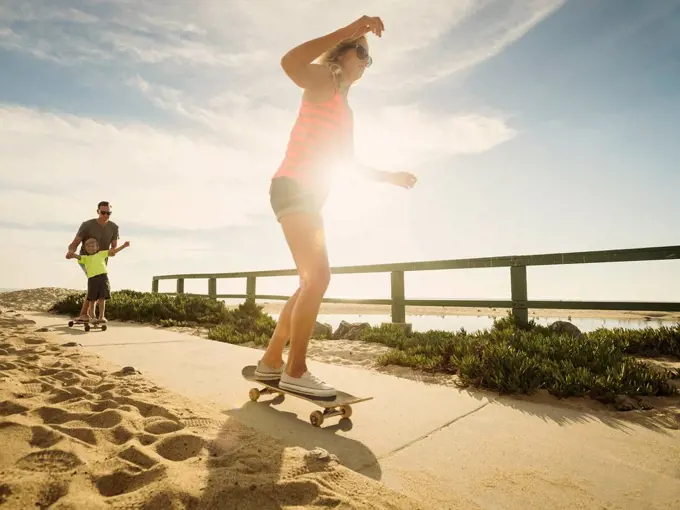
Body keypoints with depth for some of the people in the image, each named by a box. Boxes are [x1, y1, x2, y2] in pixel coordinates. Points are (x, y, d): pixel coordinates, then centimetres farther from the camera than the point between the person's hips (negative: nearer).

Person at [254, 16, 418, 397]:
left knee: (312, 282, 8)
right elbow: (290, 63, -22)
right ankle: (295, 371, -9)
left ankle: (271, 362, 17)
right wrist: (349, 30, -19)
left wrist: (391, 177, 29)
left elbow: (349, 163, 31)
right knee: (318, 277, -18)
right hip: (293, 188, -9)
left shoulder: (345, 109, 26)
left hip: (308, 195, 9)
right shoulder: (324, 80, 2)